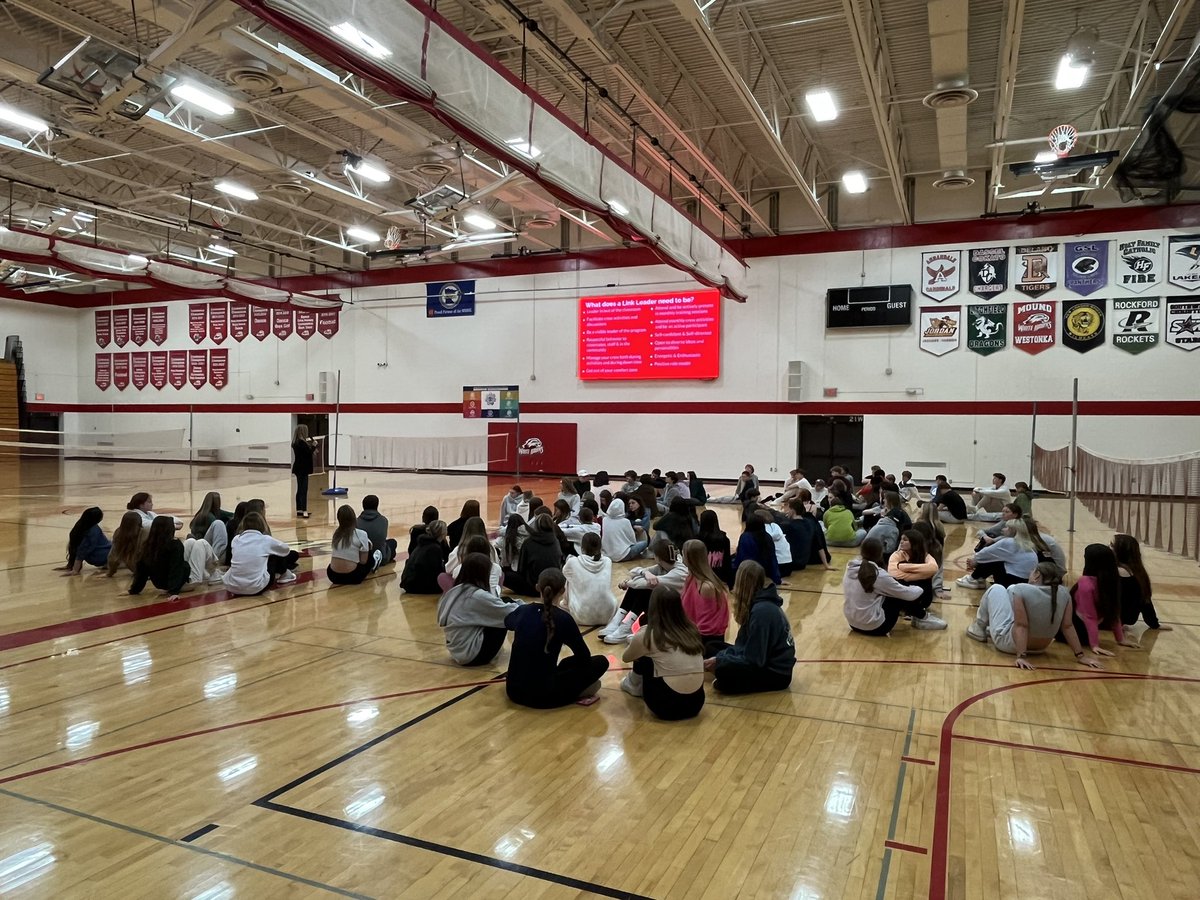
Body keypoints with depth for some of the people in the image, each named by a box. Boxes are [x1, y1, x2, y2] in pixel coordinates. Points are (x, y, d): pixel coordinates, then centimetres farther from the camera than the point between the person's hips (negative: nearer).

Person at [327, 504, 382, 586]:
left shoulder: (336, 532, 6)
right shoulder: (361, 534, -9)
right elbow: (363, 561, -3)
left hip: (333, 576, 4)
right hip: (352, 577, -4)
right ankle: (373, 563, 41)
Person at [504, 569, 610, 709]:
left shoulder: (522, 611, 1)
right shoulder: (563, 618, -14)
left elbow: (507, 623, 28)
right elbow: (585, 657, -3)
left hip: (513, 690, 6)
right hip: (543, 695, -6)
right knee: (601, 662, 5)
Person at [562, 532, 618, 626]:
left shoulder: (573, 562, -5)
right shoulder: (607, 561, 3)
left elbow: (565, 572, 19)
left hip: (583, 617, -2)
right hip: (608, 614, 2)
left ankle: (567, 605, 40)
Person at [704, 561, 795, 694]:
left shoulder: (761, 611, -25)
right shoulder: (760, 603, 5)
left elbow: (753, 660, -24)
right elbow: (744, 647, 7)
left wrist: (718, 661, -17)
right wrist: (719, 657, -6)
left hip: (776, 673, -10)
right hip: (768, 662, 10)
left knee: (723, 670, -32)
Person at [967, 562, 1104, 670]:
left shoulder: (1021, 589, -25)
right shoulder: (1064, 595, -10)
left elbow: (1021, 626, -27)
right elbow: (1068, 627, -10)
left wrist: (1021, 656, -27)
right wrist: (1080, 655, -3)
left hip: (1008, 644, -5)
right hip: (1040, 648, 5)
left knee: (996, 589, 13)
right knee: (1011, 590, 22)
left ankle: (979, 629, 29)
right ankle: (989, 630, 38)